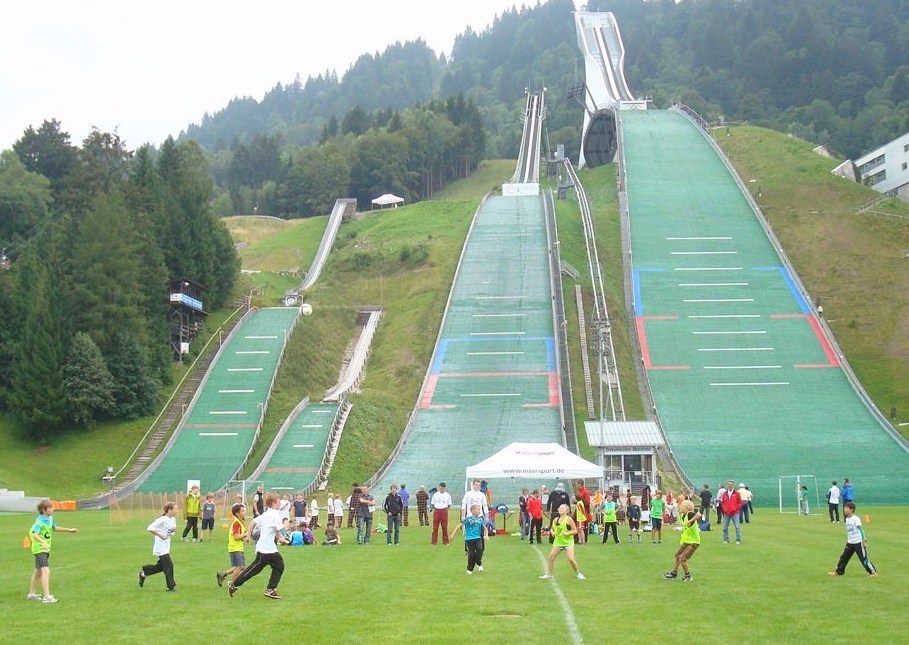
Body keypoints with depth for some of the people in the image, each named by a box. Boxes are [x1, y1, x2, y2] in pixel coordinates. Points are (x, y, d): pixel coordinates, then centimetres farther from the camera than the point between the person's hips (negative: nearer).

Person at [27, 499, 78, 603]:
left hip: (46, 549, 9)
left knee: (38, 571, 19)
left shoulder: (50, 518, 5)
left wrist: (69, 530, 29)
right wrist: (43, 542, -54)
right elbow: (34, 534, -37)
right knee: (46, 571, -18)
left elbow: (54, 528, 26)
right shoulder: (39, 521, -22)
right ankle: (46, 596, -21)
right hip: (39, 549, -9)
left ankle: (31, 594, 32)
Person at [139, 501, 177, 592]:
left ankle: (143, 574, 33)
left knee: (161, 566, 15)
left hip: (166, 547, 9)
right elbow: (150, 528, -22)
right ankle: (171, 586, 0)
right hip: (161, 548, -9)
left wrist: (174, 530, -4)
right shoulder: (162, 520, -18)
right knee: (169, 566, -8)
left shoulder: (173, 519, 7)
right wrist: (160, 535, -23)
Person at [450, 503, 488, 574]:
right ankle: (470, 569, 20)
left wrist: (486, 535, -5)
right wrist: (452, 535, -3)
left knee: (480, 549, -22)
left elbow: (485, 528, 15)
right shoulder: (468, 519, -6)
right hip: (469, 538, -3)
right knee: (471, 554, -2)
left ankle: (478, 564, 3)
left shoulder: (480, 520, 5)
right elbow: (459, 526, -1)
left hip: (478, 538, 3)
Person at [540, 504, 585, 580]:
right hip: (558, 542, 5)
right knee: (551, 557, -2)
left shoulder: (569, 519, -9)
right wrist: (553, 533, -1)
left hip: (568, 542, -5)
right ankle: (549, 574, 13)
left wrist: (567, 533, -22)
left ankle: (578, 574, 5)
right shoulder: (556, 520, 5)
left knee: (571, 559, -15)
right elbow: (552, 528, 21)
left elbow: (575, 530, -8)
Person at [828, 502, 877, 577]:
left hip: (858, 543, -7)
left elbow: (861, 529, -15)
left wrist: (864, 540, -18)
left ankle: (873, 572, 6)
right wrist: (847, 540, 20)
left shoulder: (856, 519, -14)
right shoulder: (847, 519, 9)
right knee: (844, 557, 11)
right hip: (850, 543, 7)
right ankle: (839, 571, 22)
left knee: (863, 558, -5)